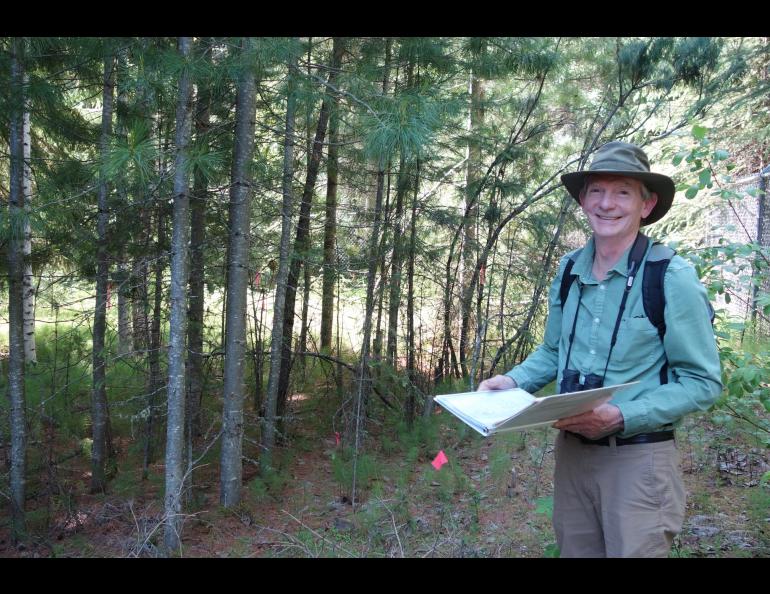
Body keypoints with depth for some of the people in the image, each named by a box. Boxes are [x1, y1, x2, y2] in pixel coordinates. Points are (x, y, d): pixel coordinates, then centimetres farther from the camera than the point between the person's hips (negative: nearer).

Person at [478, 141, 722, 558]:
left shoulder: (672, 278, -14)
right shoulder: (569, 270, 2)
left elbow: (702, 382, -13)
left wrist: (621, 417, -24)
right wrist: (513, 381, -3)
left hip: (638, 458, -5)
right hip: (571, 451, 5)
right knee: (574, 551, 18)